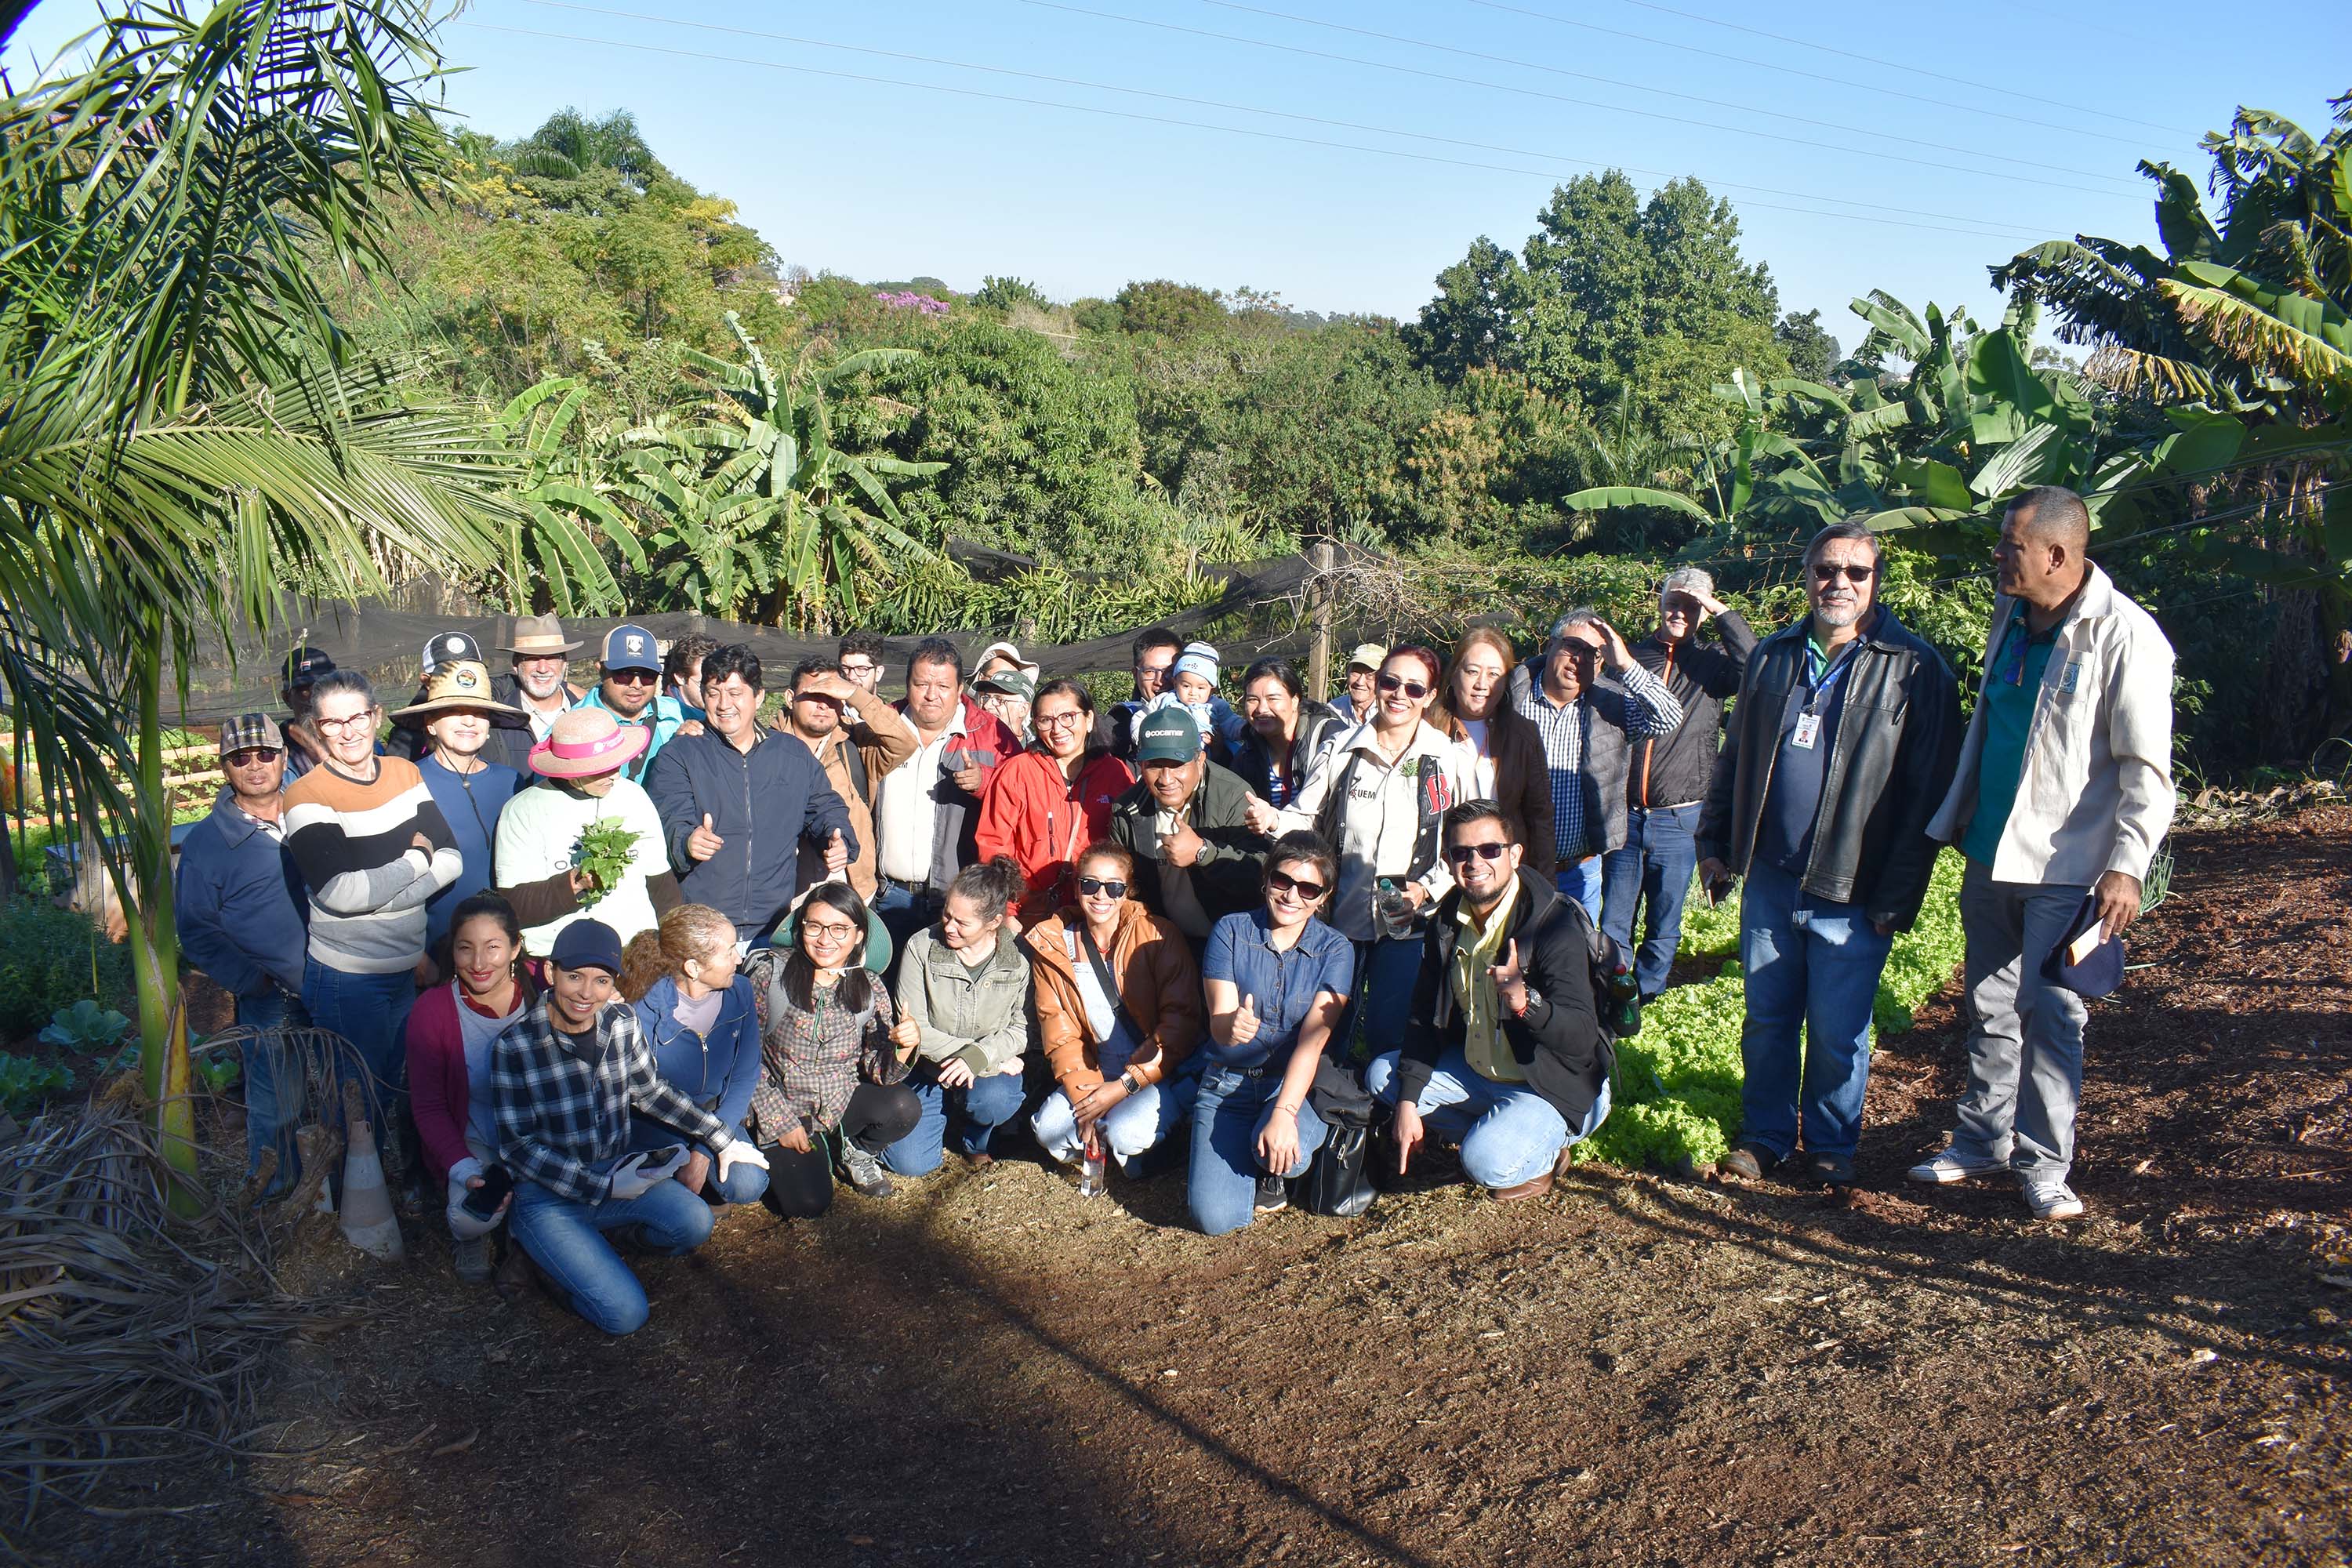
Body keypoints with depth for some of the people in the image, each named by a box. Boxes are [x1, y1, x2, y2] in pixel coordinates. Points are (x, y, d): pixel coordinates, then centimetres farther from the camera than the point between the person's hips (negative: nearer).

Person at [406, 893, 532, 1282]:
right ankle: (470, 1236, 12)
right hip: (472, 1143, -1)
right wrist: (465, 1170, -20)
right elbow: (429, 1107, -6)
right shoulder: (431, 1011, -11)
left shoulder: (540, 992, -9)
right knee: (471, 1217, -28)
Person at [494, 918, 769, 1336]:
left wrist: (722, 1140, 10)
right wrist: (603, 1187, -22)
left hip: (617, 1172, 5)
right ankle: (540, 1246, 8)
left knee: (694, 1222, -25)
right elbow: (517, 1147, -15)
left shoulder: (623, 1022, -3)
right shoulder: (515, 1046, -17)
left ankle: (608, 1232, 6)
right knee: (625, 1313, -19)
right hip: (547, 1196, -5)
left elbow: (651, 1091, 13)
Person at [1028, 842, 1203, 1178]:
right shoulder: (1052, 944, 0)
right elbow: (1058, 1028, 0)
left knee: (1126, 1134, -30)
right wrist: (1084, 1093, -14)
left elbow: (1181, 1023, -13)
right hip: (1095, 1073, 4)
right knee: (1049, 1128, -22)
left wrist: (1125, 1086, -17)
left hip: (1163, 1073, -4)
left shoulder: (1157, 936, -11)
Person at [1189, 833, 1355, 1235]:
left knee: (1282, 1151, -35)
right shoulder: (1231, 932, -2)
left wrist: (1283, 1112, -30)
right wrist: (1232, 1027, -38)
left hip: (1298, 1084, 0)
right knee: (1215, 1217, -19)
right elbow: (1218, 1024, -12)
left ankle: (1274, 1171, 4)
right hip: (1227, 1083, 0)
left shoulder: (1335, 949, -3)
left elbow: (1314, 1038, -15)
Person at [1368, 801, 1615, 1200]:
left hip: (1556, 1089, -7)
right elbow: (1425, 1015, 2)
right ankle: (1498, 1137, 5)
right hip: (1477, 1071, 8)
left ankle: (1543, 1153, 6)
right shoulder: (1448, 921, -3)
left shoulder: (1556, 924, -25)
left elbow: (1582, 1039, -32)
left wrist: (1523, 1000, -52)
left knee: (1487, 1163, -30)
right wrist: (1408, 1102, -7)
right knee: (1382, 1075, -1)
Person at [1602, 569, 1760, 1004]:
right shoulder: (1630, 656, 7)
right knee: (1613, 925, 6)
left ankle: (1643, 998, 25)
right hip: (1625, 816, 1)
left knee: (1663, 927, 9)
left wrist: (1723, 612, -15)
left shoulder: (1711, 664, 3)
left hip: (1679, 820, -1)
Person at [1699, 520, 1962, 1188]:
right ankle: (1766, 1135, 29)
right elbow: (1734, 757, 18)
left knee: (1837, 1034, 5)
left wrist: (1897, 897, -11)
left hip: (1850, 892, -4)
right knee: (1766, 1020, 13)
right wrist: (1713, 842, 12)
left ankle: (1831, 1146, 25)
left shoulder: (1914, 670, -6)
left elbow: (1927, 794, -8)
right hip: (1768, 880, 4)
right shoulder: (1772, 657, 10)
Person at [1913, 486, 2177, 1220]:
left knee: (2050, 1017, 1)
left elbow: (2146, 768, -15)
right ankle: (1983, 1141, 29)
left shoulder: (2124, 636, -15)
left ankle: (2043, 1165, 15)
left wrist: (2126, 865, -21)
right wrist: (1952, 822, 19)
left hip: (2065, 868, -7)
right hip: (1991, 854, 7)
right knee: (1990, 1009, 15)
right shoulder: (2010, 618, 7)